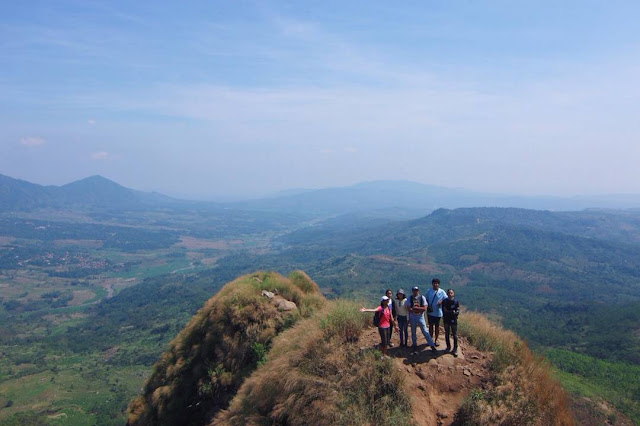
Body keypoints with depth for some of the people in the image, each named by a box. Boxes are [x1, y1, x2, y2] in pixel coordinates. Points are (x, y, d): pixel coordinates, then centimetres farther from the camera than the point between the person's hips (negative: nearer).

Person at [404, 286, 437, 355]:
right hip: (412, 317, 2)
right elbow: (409, 309, -10)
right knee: (413, 332, 12)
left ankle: (432, 345, 5)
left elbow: (424, 308, -11)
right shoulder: (410, 298, -3)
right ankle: (414, 346, 27)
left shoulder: (422, 297, -5)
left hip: (420, 316, -2)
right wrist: (419, 309, -15)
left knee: (425, 331, -3)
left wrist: (415, 308, -16)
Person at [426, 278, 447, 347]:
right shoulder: (429, 291, 0)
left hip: (438, 312, -1)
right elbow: (426, 300, 8)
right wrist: (428, 306, -7)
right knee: (431, 325, 11)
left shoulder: (442, 292, -6)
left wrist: (441, 301, -24)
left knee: (437, 326, 10)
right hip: (430, 312, 1)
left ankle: (436, 340, 24)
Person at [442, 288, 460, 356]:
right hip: (446, 320, 3)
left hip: (453, 320, -3)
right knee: (446, 334, 13)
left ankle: (455, 349, 12)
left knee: (455, 335, 2)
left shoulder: (456, 302, -9)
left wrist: (448, 312, -21)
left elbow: (457, 311, -13)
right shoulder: (444, 301, -3)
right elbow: (443, 310, 3)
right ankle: (448, 347, 30)